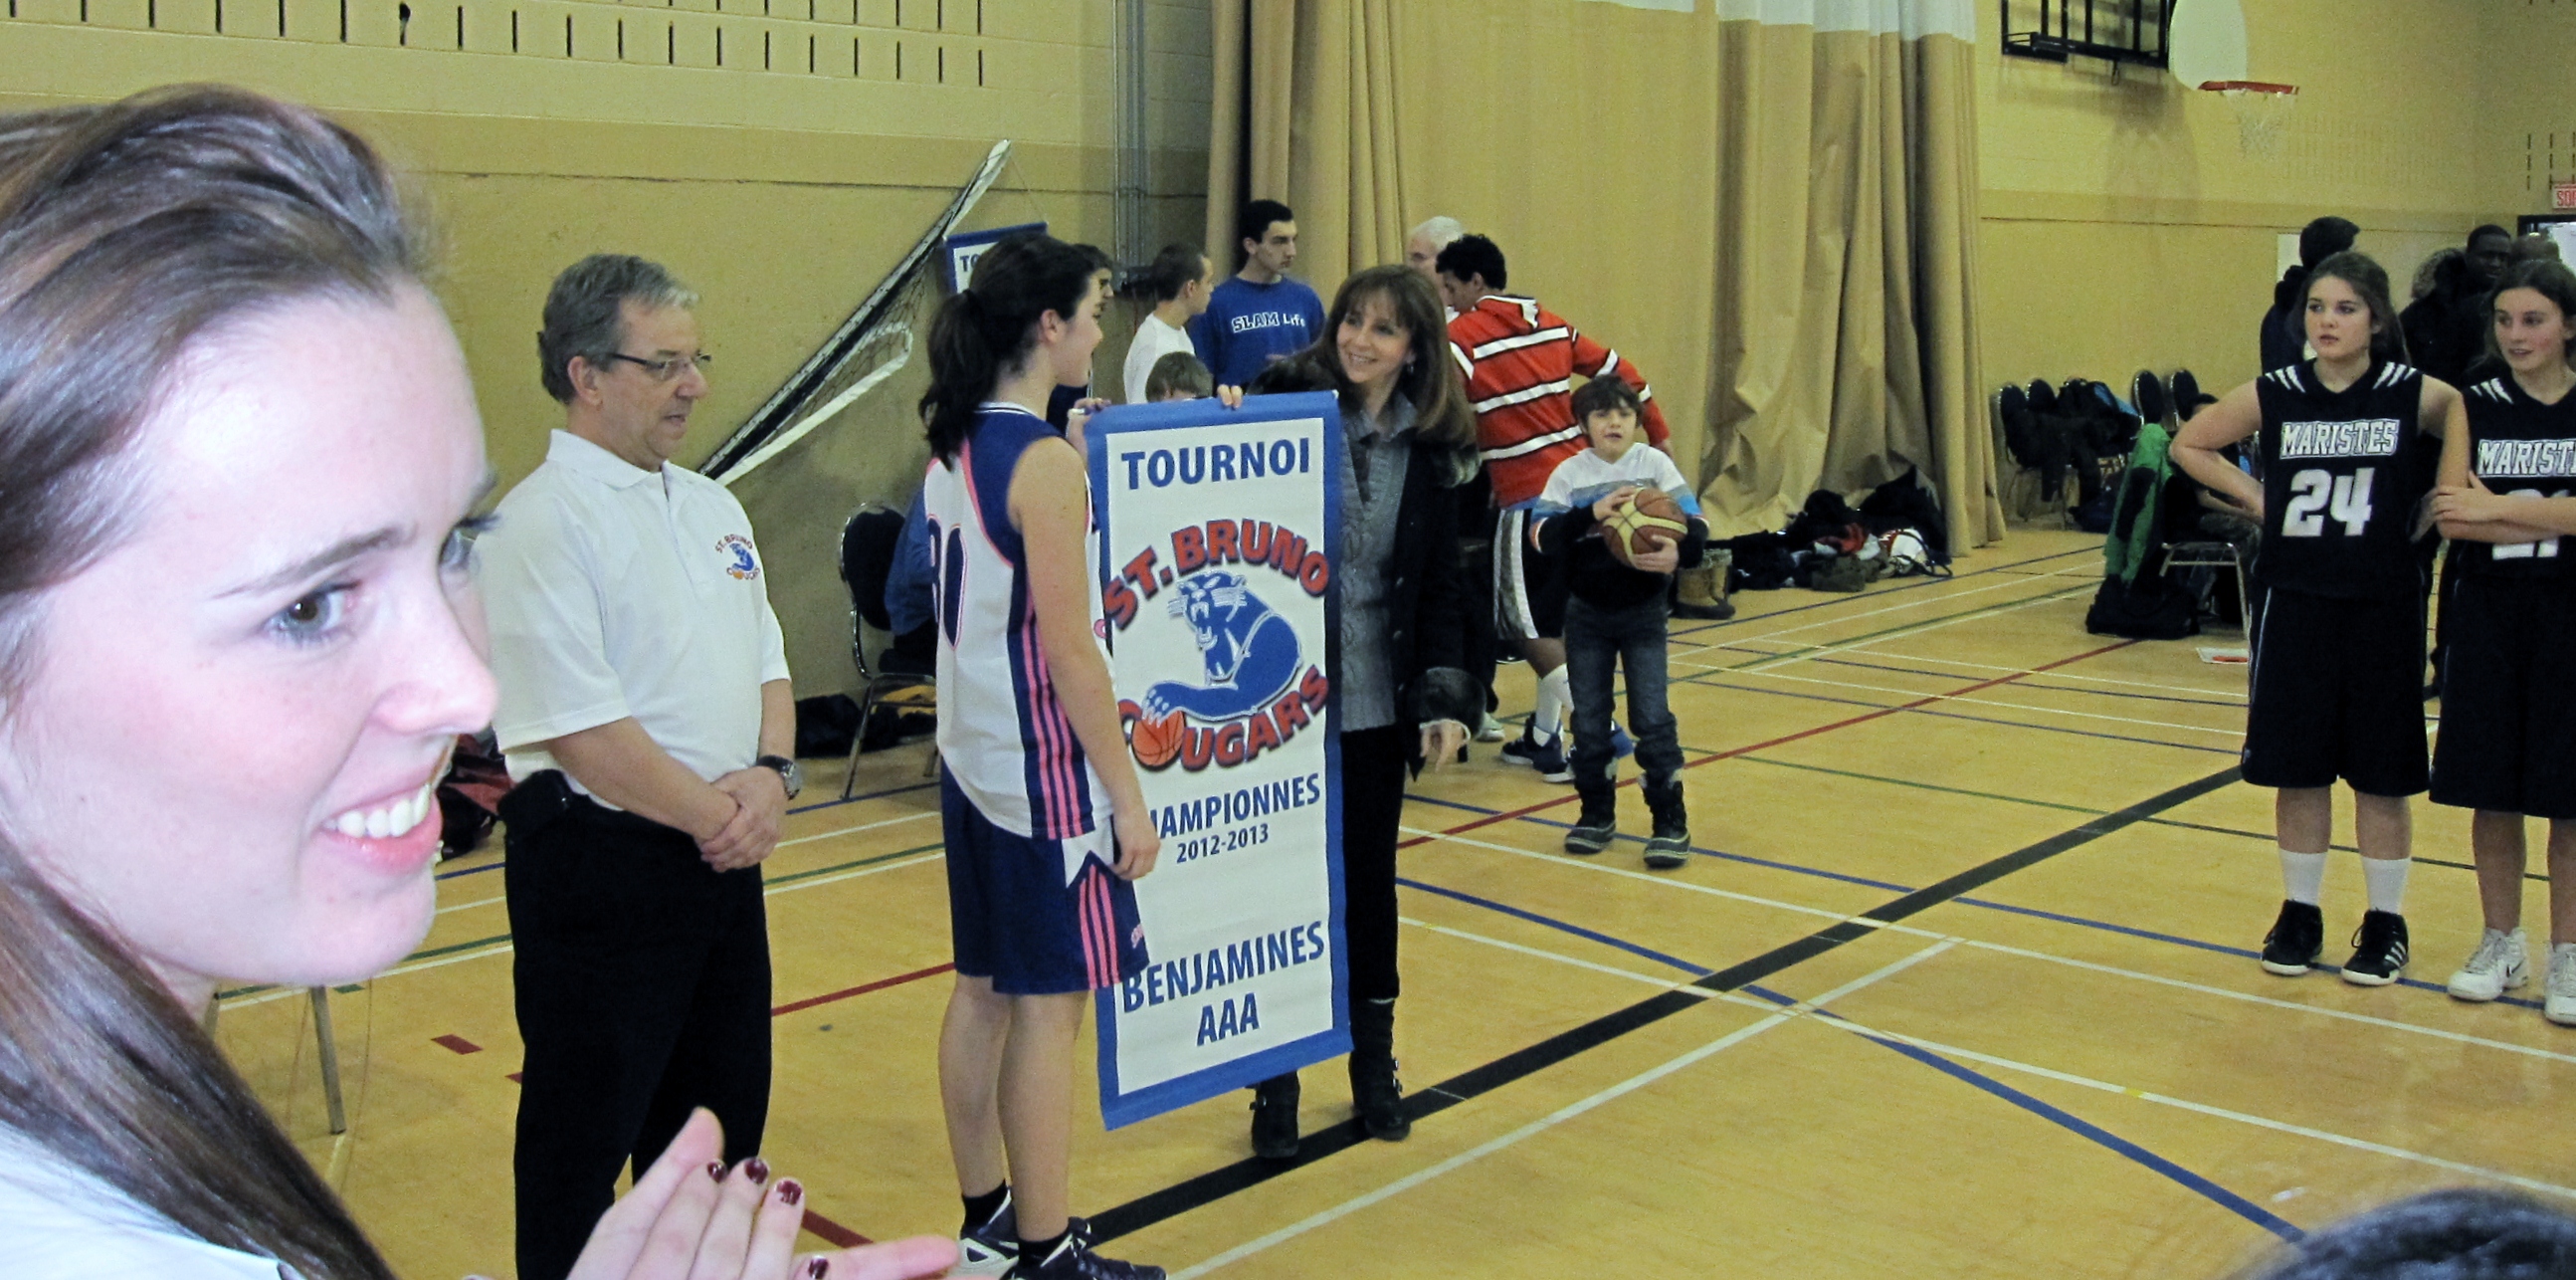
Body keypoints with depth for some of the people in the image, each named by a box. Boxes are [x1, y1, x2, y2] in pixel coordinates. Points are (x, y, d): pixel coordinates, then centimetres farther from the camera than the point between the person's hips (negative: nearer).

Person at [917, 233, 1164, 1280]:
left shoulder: (954, 446, 7)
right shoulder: (1047, 464, -18)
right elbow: (1068, 654, -19)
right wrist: (1127, 795, -14)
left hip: (971, 756, 9)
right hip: (1043, 771, -9)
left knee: (983, 988, 15)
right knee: (1048, 1006, 0)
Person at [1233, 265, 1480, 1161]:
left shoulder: (1430, 446, 3)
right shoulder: (1285, 404, -6)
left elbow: (1440, 585, 5)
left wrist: (1444, 697, -3)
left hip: (1375, 700, 3)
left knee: (1369, 878, 13)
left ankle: (1374, 1061, 30)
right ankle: (1276, 1077, 19)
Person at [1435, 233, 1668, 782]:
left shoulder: (1463, 336, -8)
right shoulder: (1552, 325, 10)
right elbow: (1619, 372, 15)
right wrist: (1657, 434, 24)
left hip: (1528, 498, -7)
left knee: (1525, 623, 3)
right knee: (1557, 617, 15)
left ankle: (1598, 727, -4)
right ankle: (1543, 736, 23)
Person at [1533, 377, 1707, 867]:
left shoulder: (1656, 464, -6)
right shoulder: (1570, 473, -4)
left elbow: (1695, 523, -12)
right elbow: (1545, 534, -16)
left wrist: (1679, 551, -34)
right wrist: (1592, 515, -31)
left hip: (1642, 611, -1)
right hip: (1586, 612, 2)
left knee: (1652, 716, -3)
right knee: (1589, 718, 9)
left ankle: (1671, 821, 7)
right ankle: (1597, 814, 24)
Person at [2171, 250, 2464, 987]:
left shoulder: (2416, 396, -6)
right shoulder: (2273, 396, -2)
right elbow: (2188, 445, 10)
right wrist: (2254, 496, 1)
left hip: (2383, 608, -1)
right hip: (2294, 604, 1)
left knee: (2380, 773, 7)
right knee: (2297, 768, 9)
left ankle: (2385, 924, 20)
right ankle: (2300, 913, 23)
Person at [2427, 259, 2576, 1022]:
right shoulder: (2477, 406, 4)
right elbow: (2449, 515, -8)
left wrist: (2496, 509, -16)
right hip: (2487, 616, 2)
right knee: (2490, 789, 8)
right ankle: (2500, 943, 22)